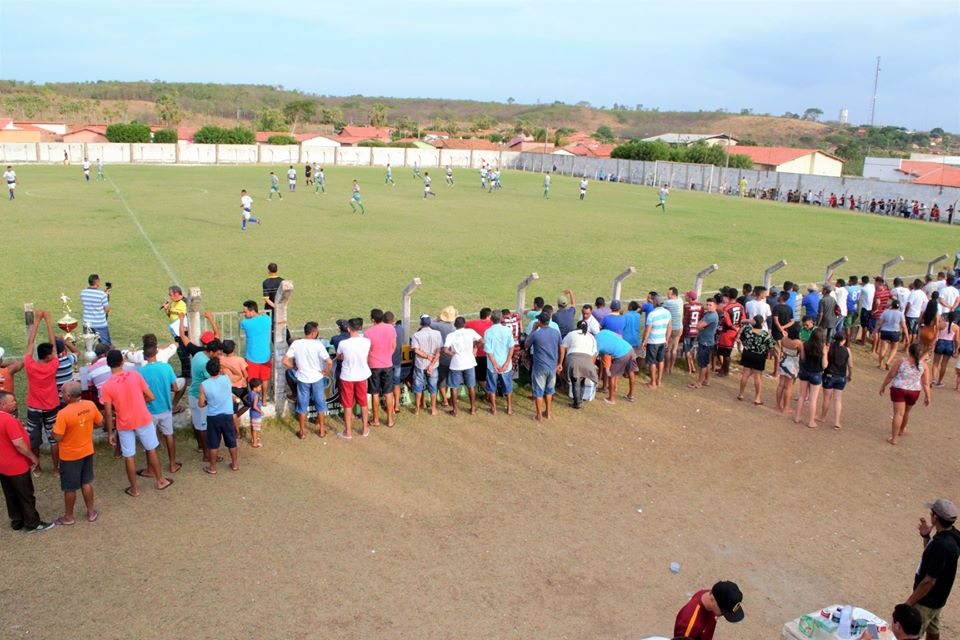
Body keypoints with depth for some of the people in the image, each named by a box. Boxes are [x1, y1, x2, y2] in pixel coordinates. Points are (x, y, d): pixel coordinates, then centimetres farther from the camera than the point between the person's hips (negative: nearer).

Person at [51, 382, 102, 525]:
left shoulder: (63, 414, -28)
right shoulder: (90, 405, -12)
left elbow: (58, 437, -22)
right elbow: (99, 422, 3)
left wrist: (54, 428, -2)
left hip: (70, 455, -5)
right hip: (87, 451, 5)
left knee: (70, 488, 13)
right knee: (86, 482, 21)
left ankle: (68, 517, 29)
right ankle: (91, 512, 32)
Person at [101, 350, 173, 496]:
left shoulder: (107, 386, -12)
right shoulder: (135, 375, -11)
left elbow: (108, 413, -10)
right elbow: (150, 397, -6)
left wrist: (110, 433, 1)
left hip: (124, 424, -1)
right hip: (143, 420, 1)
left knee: (129, 456, 11)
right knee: (151, 450, 18)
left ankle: (134, 489, 22)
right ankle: (160, 481, 29)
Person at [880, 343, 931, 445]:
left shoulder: (901, 361, -10)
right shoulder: (923, 365, -4)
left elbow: (890, 376, -6)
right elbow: (926, 383, -2)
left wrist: (883, 386, 7)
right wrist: (927, 397, 6)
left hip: (898, 390, -3)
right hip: (914, 392, 3)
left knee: (898, 413, -2)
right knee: (906, 412, 23)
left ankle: (894, 438, -4)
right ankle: (901, 430, 46)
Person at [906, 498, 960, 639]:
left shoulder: (942, 545, -33)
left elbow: (929, 581, -27)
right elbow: (931, 555, 15)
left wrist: (909, 603, -18)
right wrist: (926, 536, -1)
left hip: (927, 600, -9)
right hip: (936, 598, 9)